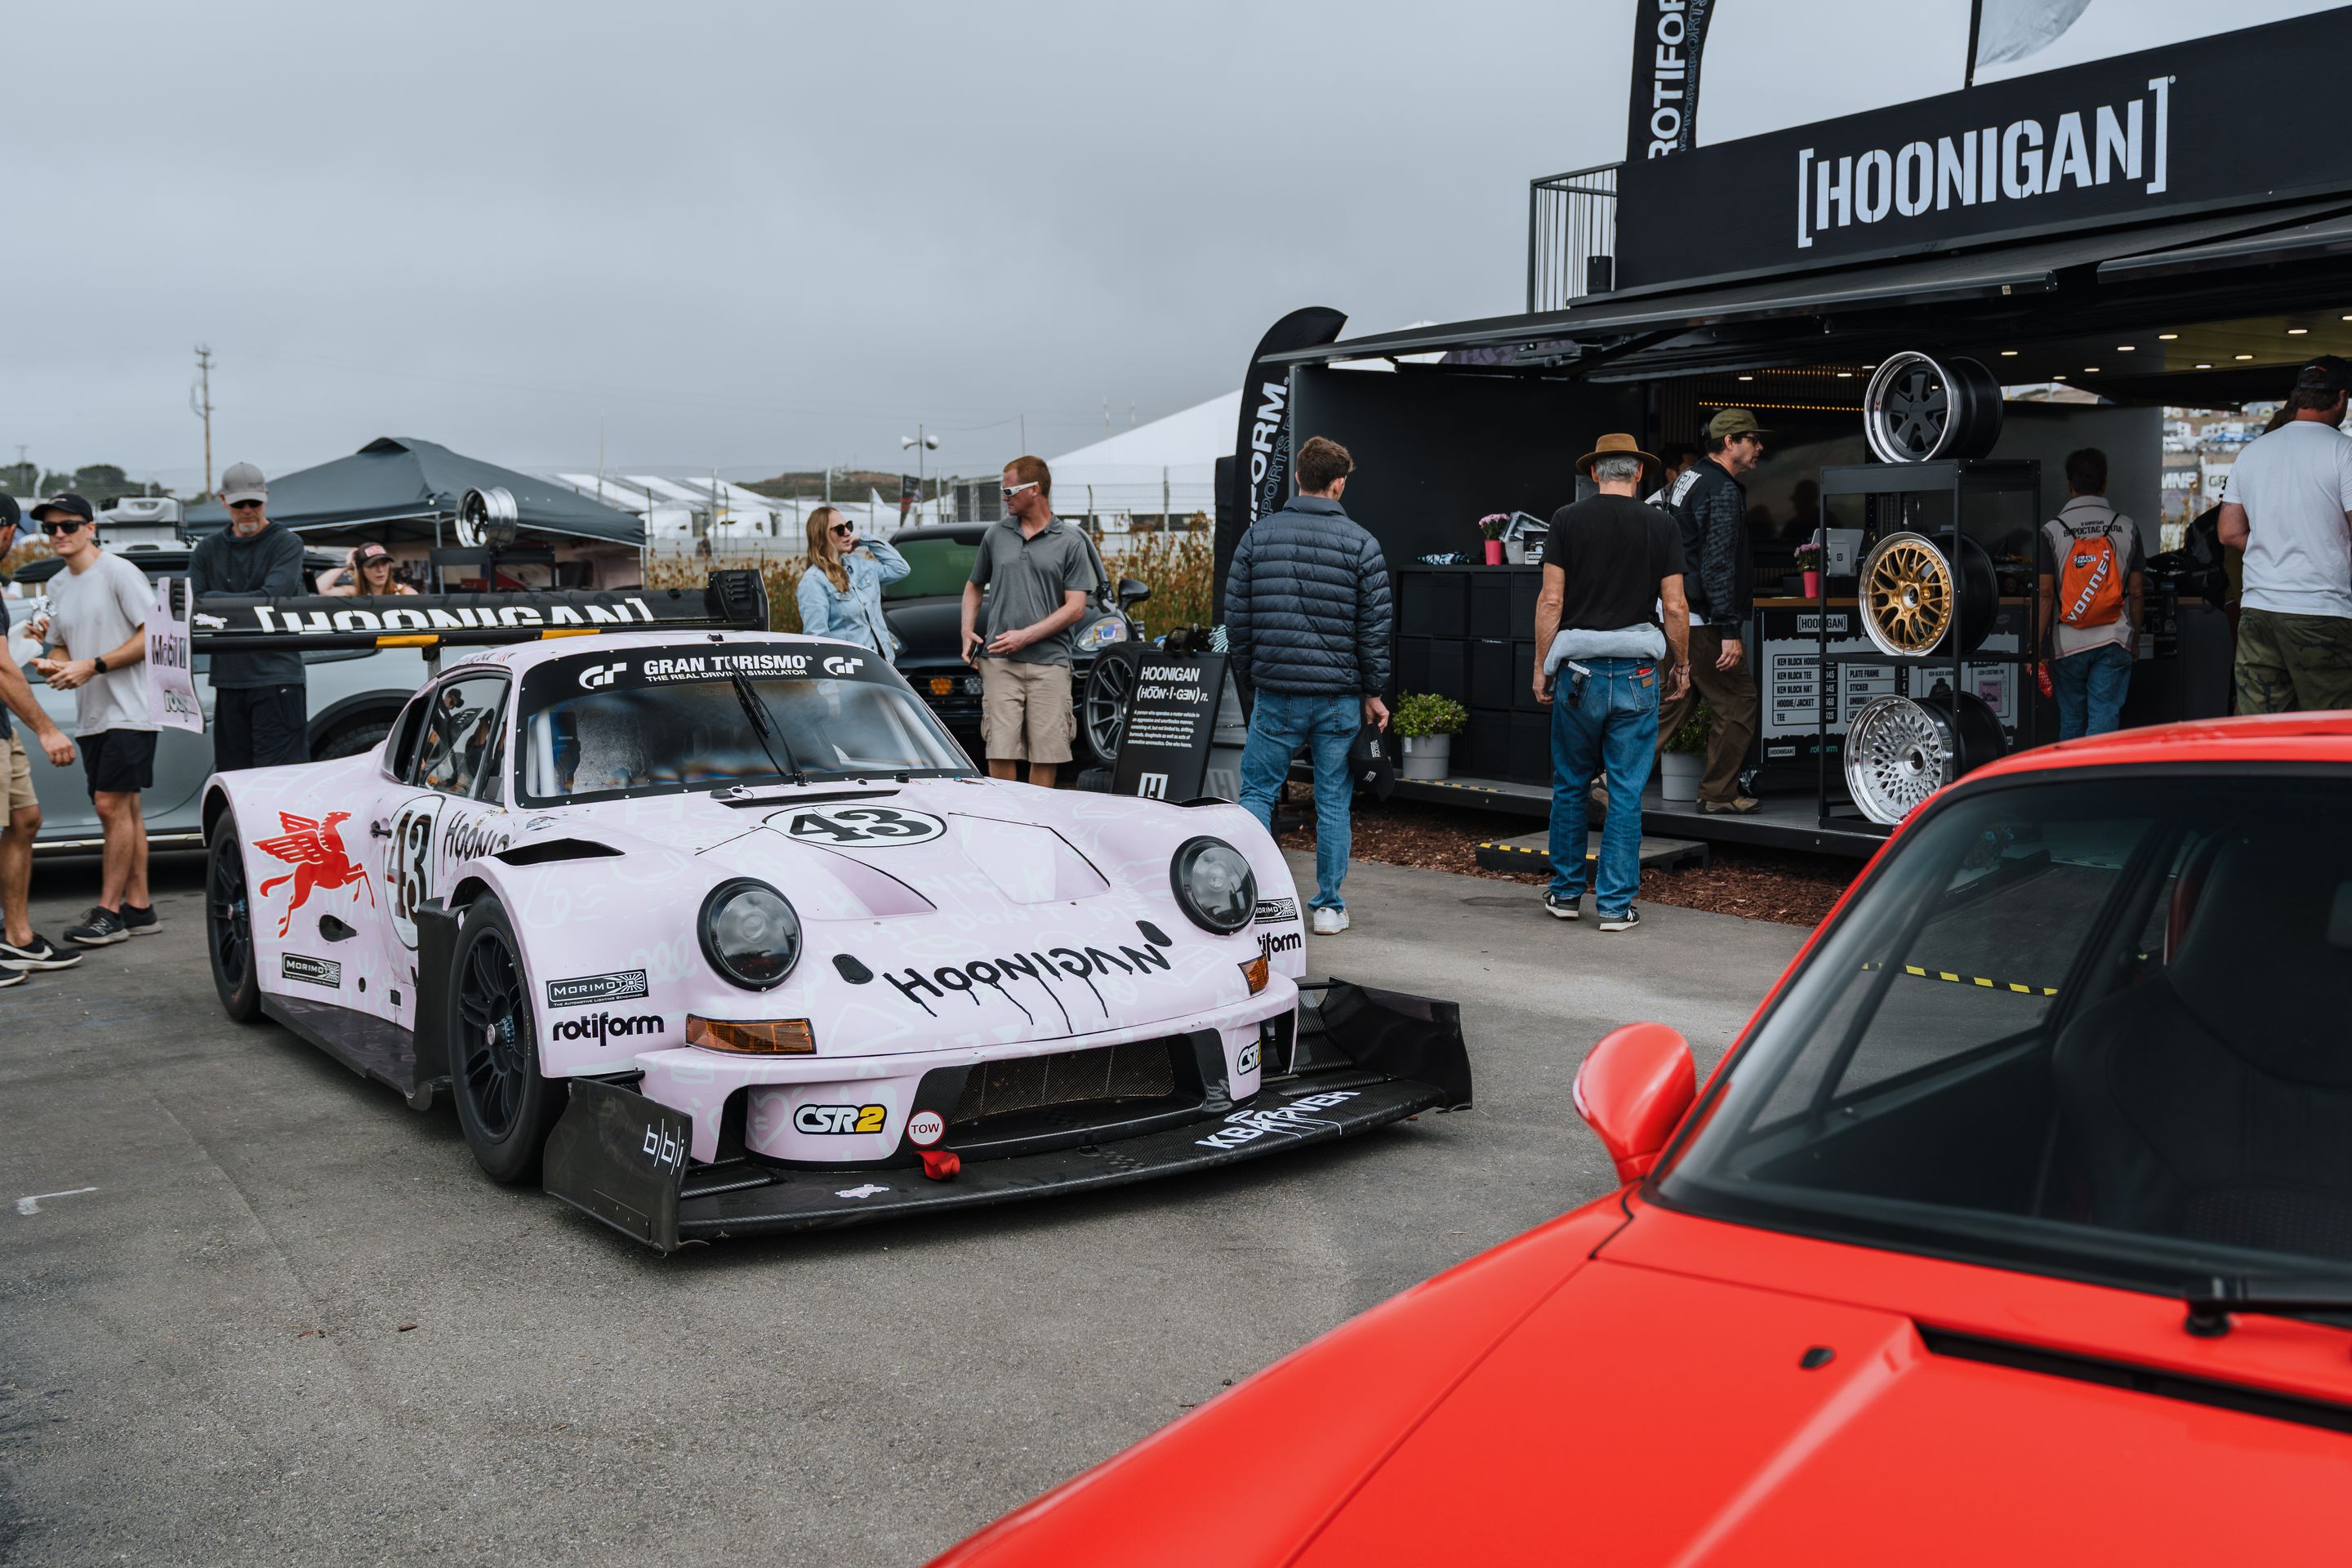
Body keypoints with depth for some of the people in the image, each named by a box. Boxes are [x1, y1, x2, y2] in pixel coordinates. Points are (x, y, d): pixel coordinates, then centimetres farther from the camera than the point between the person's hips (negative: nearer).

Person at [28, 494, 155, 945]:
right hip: (89, 717, 8)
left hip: (128, 712, -8)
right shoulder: (57, 586, 17)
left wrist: (93, 666, -16)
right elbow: (63, 647, 24)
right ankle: (138, 907, 13)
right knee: (123, 810, 9)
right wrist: (52, 664, -1)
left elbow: (154, 635, -13)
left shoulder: (119, 573, -8)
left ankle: (108, 911, -8)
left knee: (112, 805, -11)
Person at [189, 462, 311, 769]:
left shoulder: (286, 544, 2)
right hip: (228, 680, 5)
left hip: (277, 677, -5)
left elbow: (272, 597, -12)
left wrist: (214, 600, -6)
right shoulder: (209, 550, 15)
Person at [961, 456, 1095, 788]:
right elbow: (974, 586, 25)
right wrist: (967, 632, 8)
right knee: (1000, 753, -4)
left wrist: (1026, 636, -10)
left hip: (1050, 663, -2)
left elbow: (1075, 609, -2)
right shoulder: (996, 535, 12)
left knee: (1046, 755, 0)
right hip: (1000, 662, 2)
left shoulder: (1070, 542, 3)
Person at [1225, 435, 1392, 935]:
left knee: (1256, 791, 10)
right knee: (1333, 801, 7)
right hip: (1340, 696, -1)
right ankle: (1329, 906, 11)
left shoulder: (1258, 536, 2)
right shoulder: (1361, 543, -3)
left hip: (1275, 694, 1)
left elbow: (1236, 617, 4)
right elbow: (1374, 627, -3)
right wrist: (1374, 694, 5)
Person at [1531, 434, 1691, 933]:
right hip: (1637, 671, 0)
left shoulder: (1567, 519, 0)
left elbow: (1551, 600, -4)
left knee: (1570, 785, 13)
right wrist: (1681, 664, 13)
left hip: (1578, 669, 0)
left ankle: (1566, 892, 22)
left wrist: (1541, 666, 4)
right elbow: (1675, 606, 0)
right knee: (1627, 792, 4)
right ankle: (1615, 903, 5)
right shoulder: (1662, 526, 1)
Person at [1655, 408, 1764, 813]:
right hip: (1700, 621, -10)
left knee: (1672, 702, 13)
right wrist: (1729, 632, -21)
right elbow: (1718, 565, -21)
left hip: (1672, 613, 10)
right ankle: (1719, 793, 9)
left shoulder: (1689, 480, 16)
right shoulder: (1723, 491, -14)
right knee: (1737, 702, 2)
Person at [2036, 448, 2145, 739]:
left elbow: (2045, 594, -8)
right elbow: (2136, 592, 5)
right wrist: (2135, 641, 16)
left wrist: (2036, 648, -5)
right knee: (2104, 720, -2)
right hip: (2115, 642, 0)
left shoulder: (2052, 531, -4)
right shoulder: (2127, 528, 3)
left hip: (2068, 644, 0)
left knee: (2071, 720, 13)